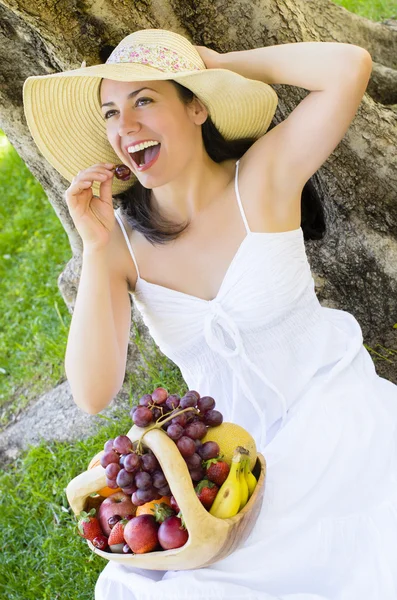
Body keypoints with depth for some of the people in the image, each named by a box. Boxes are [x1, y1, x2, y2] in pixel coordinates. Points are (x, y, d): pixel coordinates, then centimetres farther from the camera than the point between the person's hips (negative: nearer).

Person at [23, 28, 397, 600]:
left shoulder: (261, 178, -9)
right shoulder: (122, 239, -5)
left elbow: (350, 67, -25)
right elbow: (94, 393, -15)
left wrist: (222, 61, -12)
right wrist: (95, 248, -20)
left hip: (332, 412, -1)